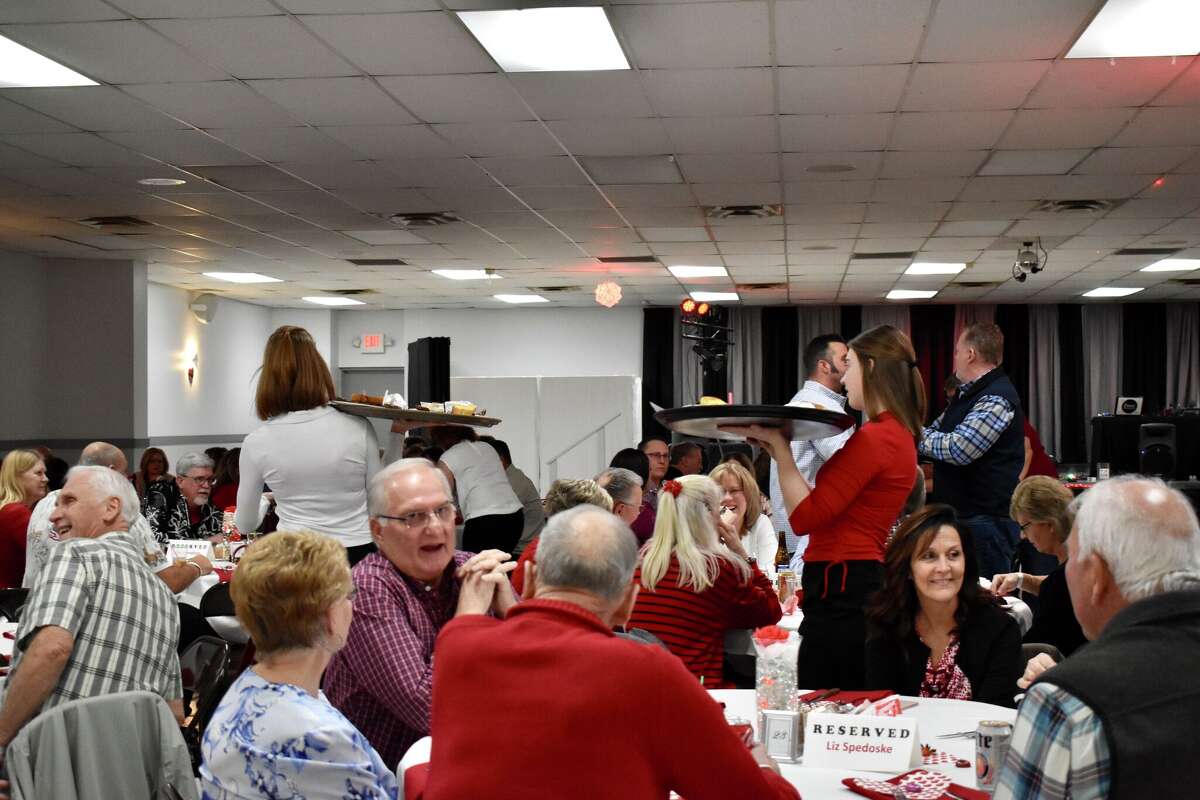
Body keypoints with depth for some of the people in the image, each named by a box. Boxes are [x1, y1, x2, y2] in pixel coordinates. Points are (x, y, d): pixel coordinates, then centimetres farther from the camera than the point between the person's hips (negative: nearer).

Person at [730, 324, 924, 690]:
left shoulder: (873, 438, -15)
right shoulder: (898, 435, 15)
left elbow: (803, 515, -16)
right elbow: (823, 505, 17)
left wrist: (779, 446, -7)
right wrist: (779, 452, 16)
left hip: (841, 589, -10)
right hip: (863, 581, 10)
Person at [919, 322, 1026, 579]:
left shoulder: (997, 399, -18)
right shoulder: (966, 394, 16)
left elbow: (957, 449, -25)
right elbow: (936, 431, 25)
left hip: (985, 521, -10)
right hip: (960, 515, 10)